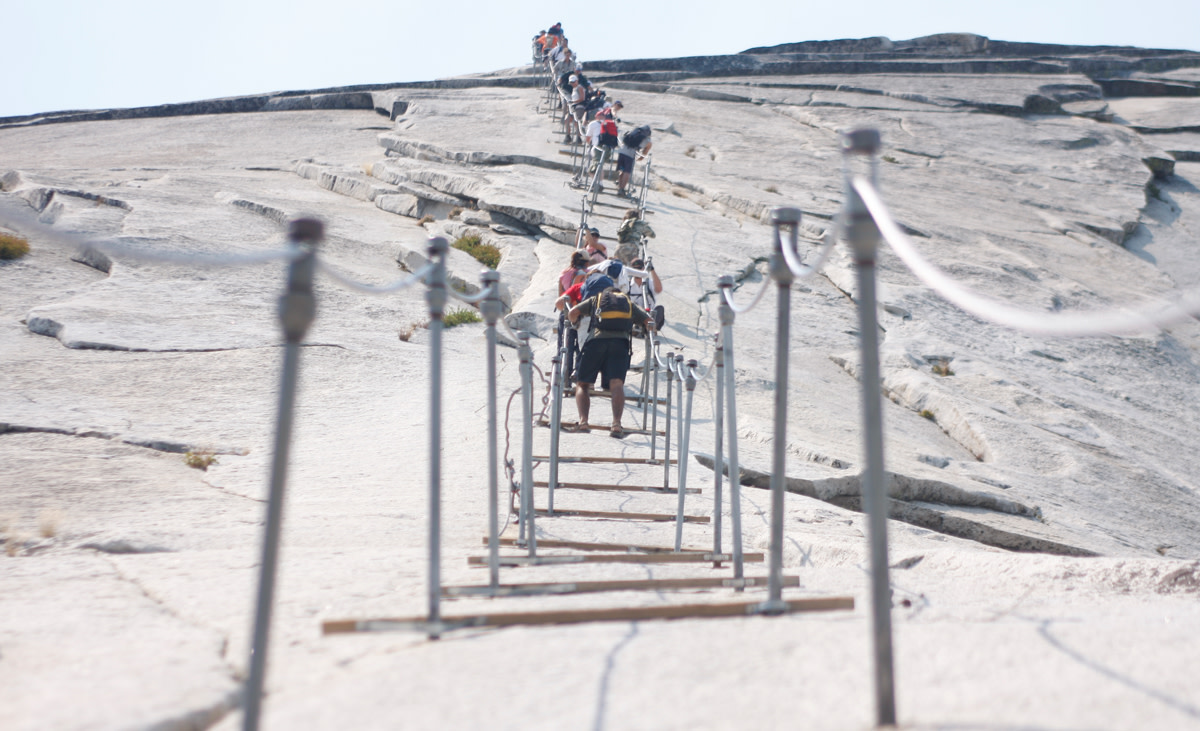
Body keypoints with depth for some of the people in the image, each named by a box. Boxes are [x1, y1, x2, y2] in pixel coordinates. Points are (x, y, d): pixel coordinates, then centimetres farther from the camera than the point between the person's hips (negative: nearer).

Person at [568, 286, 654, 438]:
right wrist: (638, 327, 46)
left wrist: (574, 324, 39)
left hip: (597, 339, -1)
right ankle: (616, 423, -33)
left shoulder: (595, 299, 29)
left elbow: (572, 313, 18)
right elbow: (650, 324, 26)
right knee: (616, 384, -12)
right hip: (621, 341, 1)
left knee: (582, 383, 8)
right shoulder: (630, 304, 32)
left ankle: (583, 421, -13)